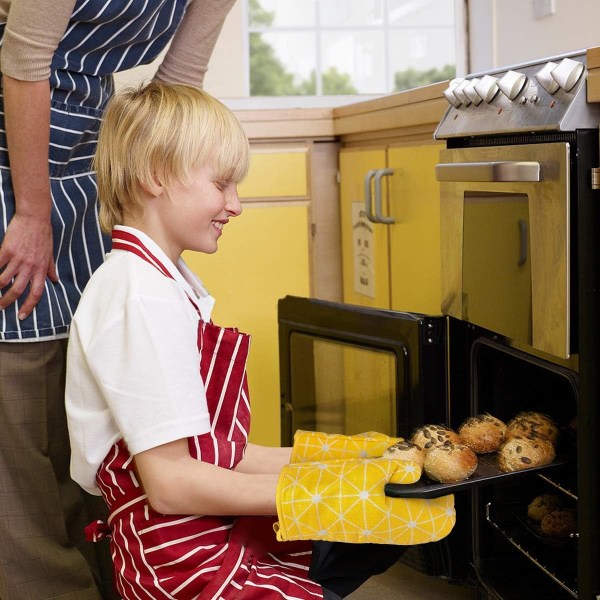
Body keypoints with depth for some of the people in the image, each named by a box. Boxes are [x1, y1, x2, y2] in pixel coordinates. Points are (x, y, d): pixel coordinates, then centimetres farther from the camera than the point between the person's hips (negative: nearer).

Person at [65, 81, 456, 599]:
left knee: (396, 523, 10)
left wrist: (314, 458, 6)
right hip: (176, 557, -10)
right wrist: (315, 491, -19)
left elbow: (206, 453, 11)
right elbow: (169, 480, -23)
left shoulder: (168, 283, 14)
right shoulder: (140, 297, -18)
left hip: (212, 532, 10)